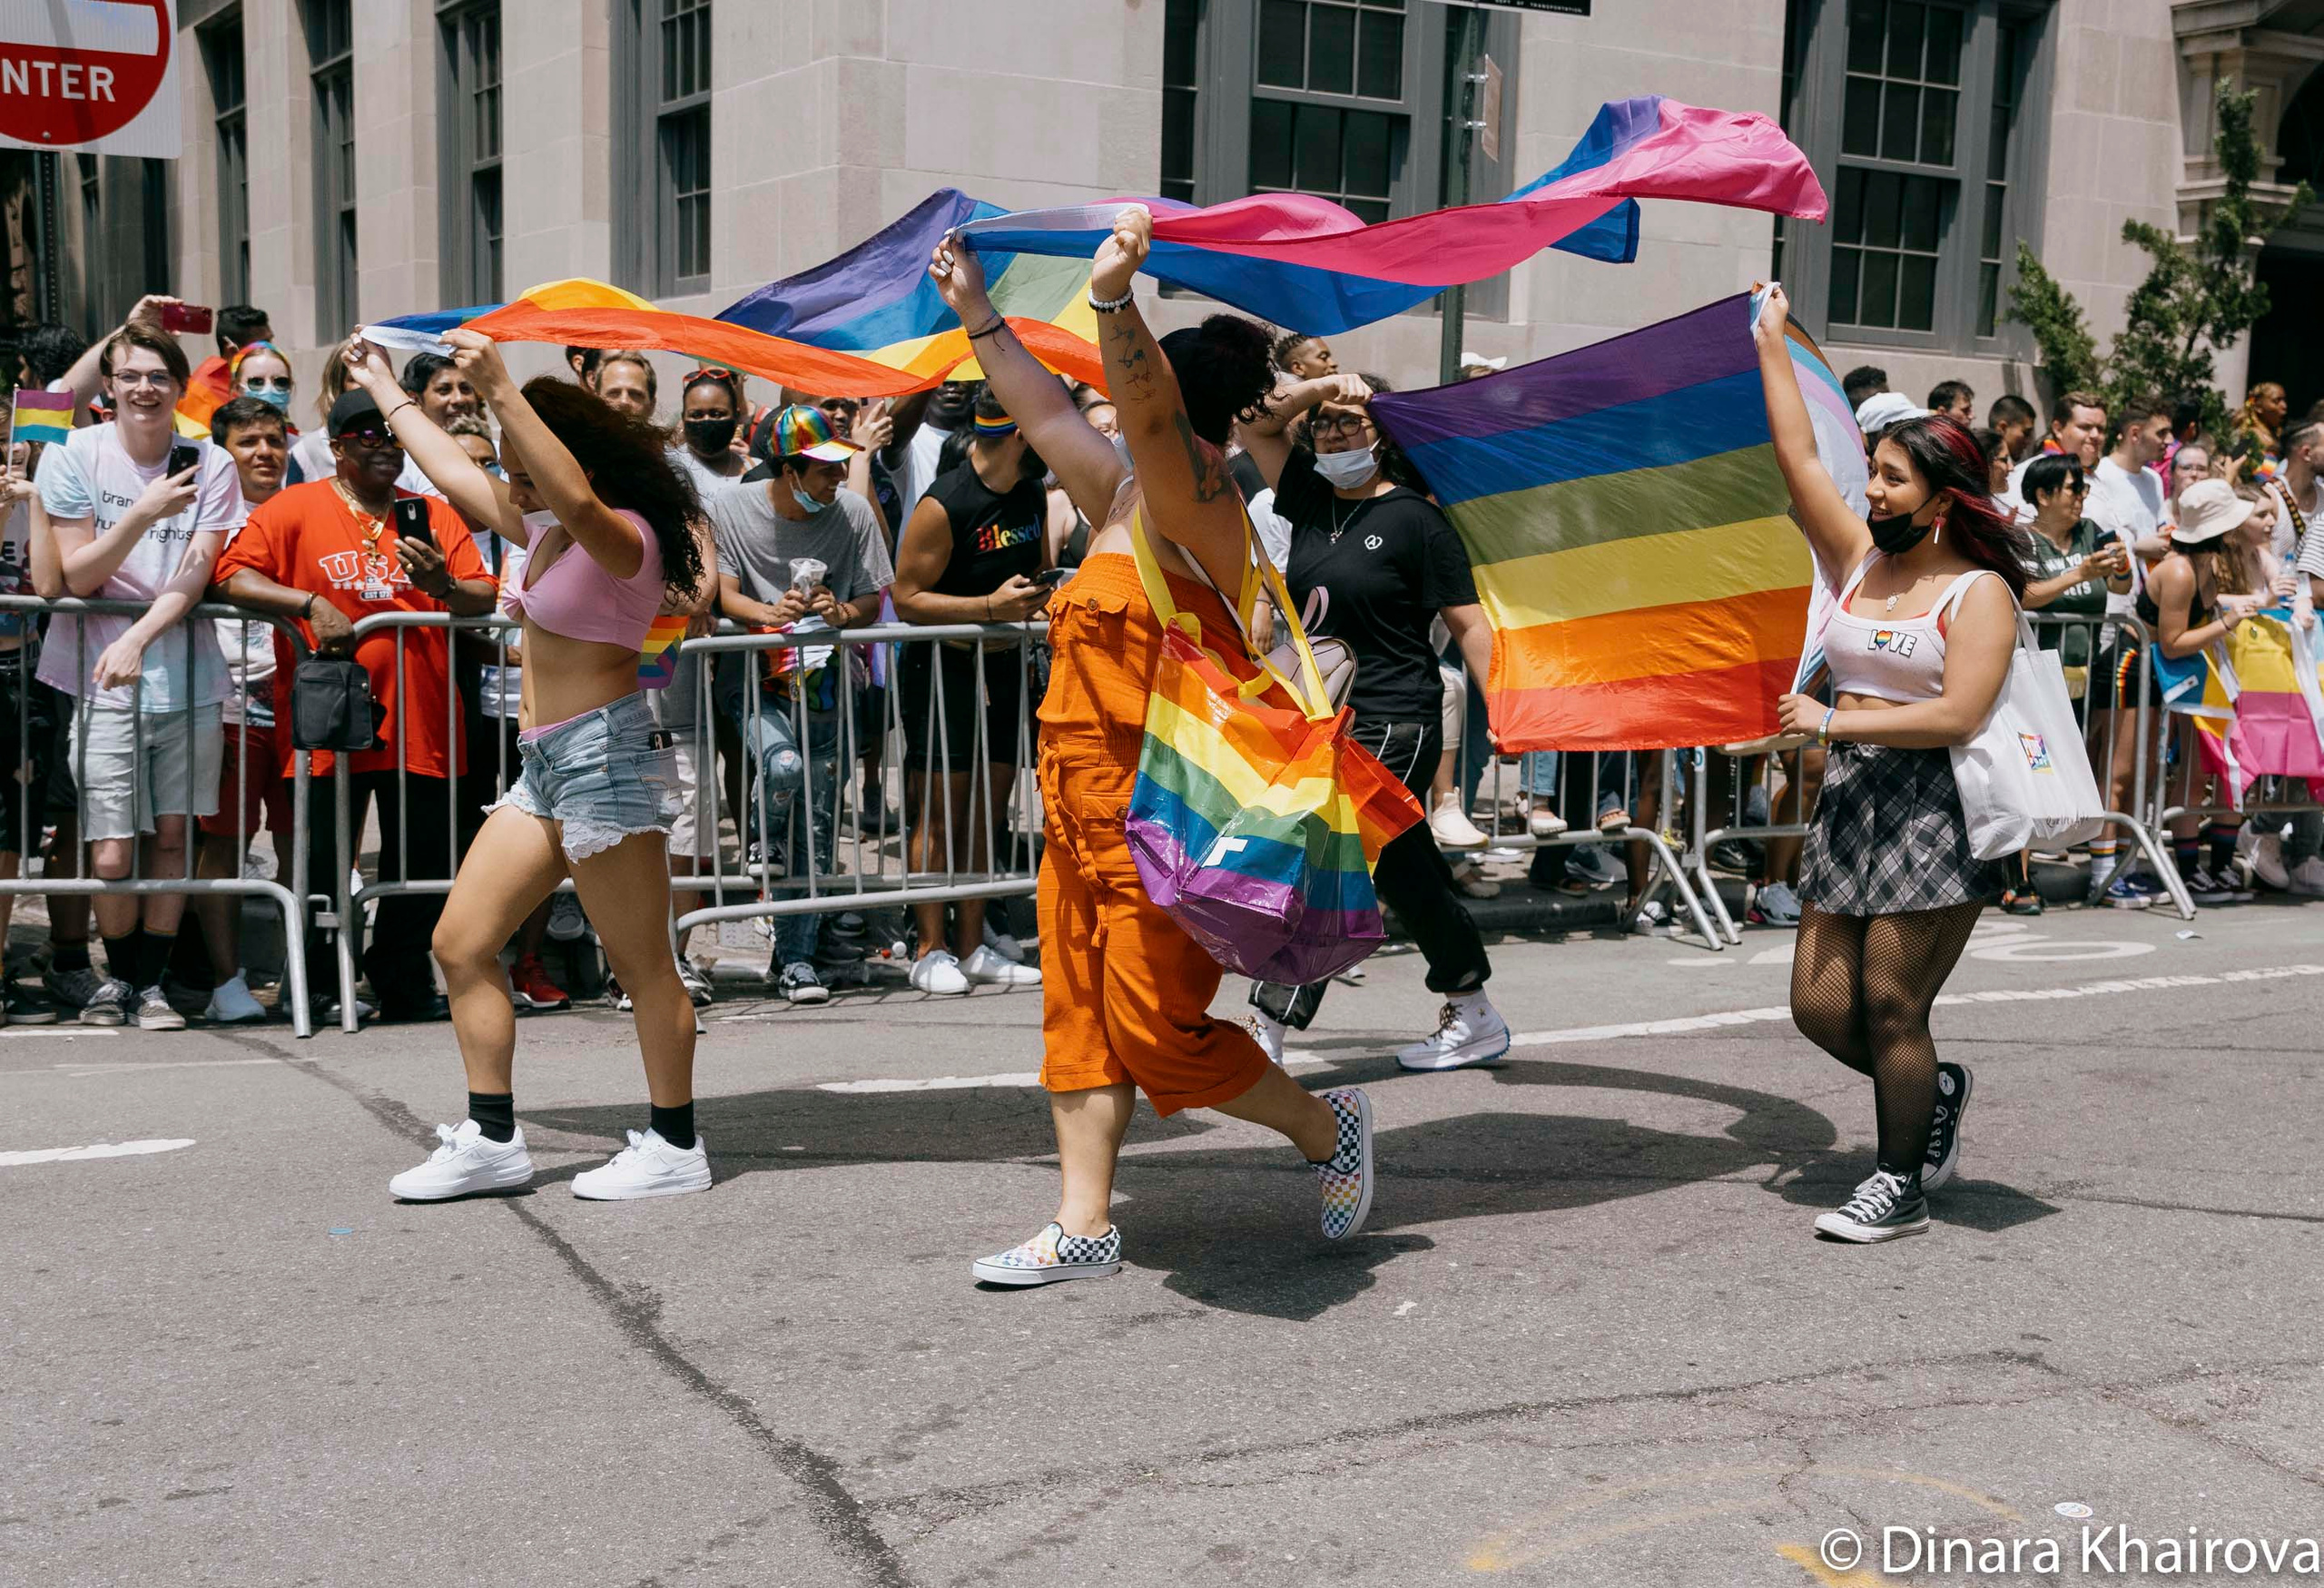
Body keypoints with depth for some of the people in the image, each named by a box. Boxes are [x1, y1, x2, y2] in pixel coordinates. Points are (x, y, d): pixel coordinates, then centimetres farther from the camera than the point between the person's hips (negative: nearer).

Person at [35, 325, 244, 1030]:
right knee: (112, 855, -4)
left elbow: (195, 575, -5)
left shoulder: (210, 466, 1)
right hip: (101, 679, -2)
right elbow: (77, 577, -7)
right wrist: (143, 513, -20)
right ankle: (118, 975, 20)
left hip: (187, 676, 2)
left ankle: (151, 981, 19)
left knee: (170, 837, 6)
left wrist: (139, 637, -21)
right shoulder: (72, 456, -3)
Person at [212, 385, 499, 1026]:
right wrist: (310, 603, -17)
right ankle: (316, 984, 20)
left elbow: (485, 598, 5)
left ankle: (400, 978, 24)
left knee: (425, 864, 5)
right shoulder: (297, 507, 4)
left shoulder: (436, 515, 12)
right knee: (325, 860, 3)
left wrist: (442, 585, -16)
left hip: (419, 724, 2)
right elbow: (233, 577, -4)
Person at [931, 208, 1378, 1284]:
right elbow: (1046, 412, 23)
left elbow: (1150, 410, -31)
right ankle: (1084, 1228, 16)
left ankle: (1327, 1128, 17)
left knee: (1158, 1030, -4)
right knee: (1079, 1016, 9)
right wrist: (976, 312, 24)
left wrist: (1113, 298, -43)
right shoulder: (1121, 499, 13)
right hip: (1082, 810, 10)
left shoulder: (1196, 506, -13)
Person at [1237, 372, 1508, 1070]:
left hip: (1391, 727, -7)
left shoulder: (1415, 518, -8)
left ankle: (1265, 1035, -10)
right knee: (1405, 875, 15)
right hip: (1320, 719, 7)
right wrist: (1322, 385, -2)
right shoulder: (1311, 496, 9)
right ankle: (1475, 1018, 27)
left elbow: (1468, 621, -7)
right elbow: (1253, 421, 10)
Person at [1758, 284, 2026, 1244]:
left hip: (1933, 809, -7)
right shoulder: (1860, 561, 11)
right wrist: (1770, 340, 11)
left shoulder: (1980, 592, -6)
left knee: (1890, 1006, -4)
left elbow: (1956, 716, -17)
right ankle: (1932, 1090, 32)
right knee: (1819, 1006, 5)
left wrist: (1833, 722, -16)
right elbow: (1798, 458, 9)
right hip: (1849, 800, 7)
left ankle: (1903, 1185, 11)